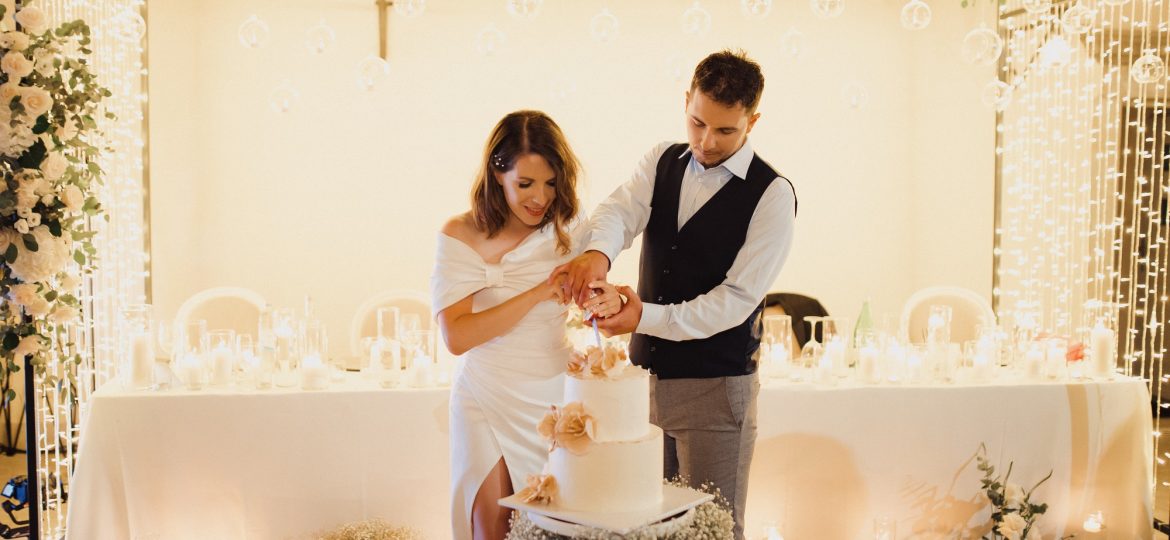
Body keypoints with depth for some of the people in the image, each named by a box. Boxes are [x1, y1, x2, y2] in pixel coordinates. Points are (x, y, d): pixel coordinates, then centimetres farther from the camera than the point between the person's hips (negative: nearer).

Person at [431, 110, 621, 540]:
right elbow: (456, 337, -19)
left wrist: (611, 301, -16)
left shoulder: (569, 228, -1)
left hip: (556, 393, 3)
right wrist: (537, 294, -25)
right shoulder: (461, 235, -11)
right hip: (490, 401, -3)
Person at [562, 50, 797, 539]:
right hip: (645, 374, 5)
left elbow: (737, 298, -16)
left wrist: (648, 317, -26)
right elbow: (621, 210, -12)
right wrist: (597, 252, -35)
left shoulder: (772, 194, -10)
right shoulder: (662, 162, 7)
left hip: (716, 386, -5)